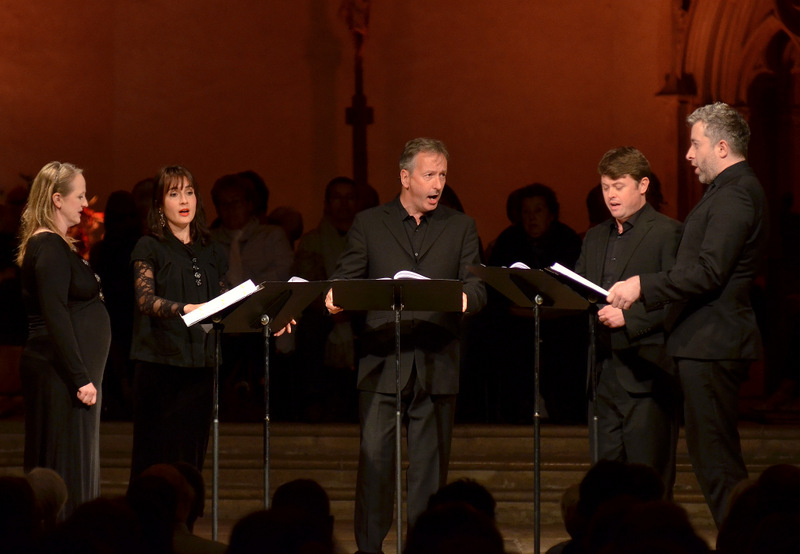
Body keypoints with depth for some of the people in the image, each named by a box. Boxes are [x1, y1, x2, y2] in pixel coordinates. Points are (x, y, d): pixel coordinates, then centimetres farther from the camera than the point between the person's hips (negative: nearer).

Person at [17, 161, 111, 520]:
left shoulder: (54, 245, 16)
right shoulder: (50, 247, -15)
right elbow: (55, 316, -21)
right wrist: (80, 378, -22)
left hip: (65, 374, 10)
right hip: (60, 371, -10)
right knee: (68, 466, -8)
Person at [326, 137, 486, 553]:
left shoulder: (461, 228, 12)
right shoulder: (368, 225, 10)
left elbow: (476, 287, 4)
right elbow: (347, 279, 5)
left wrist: (464, 298, -20)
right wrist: (335, 297, -19)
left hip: (436, 366, 1)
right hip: (382, 363, -1)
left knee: (430, 463, 3)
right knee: (374, 457, -6)